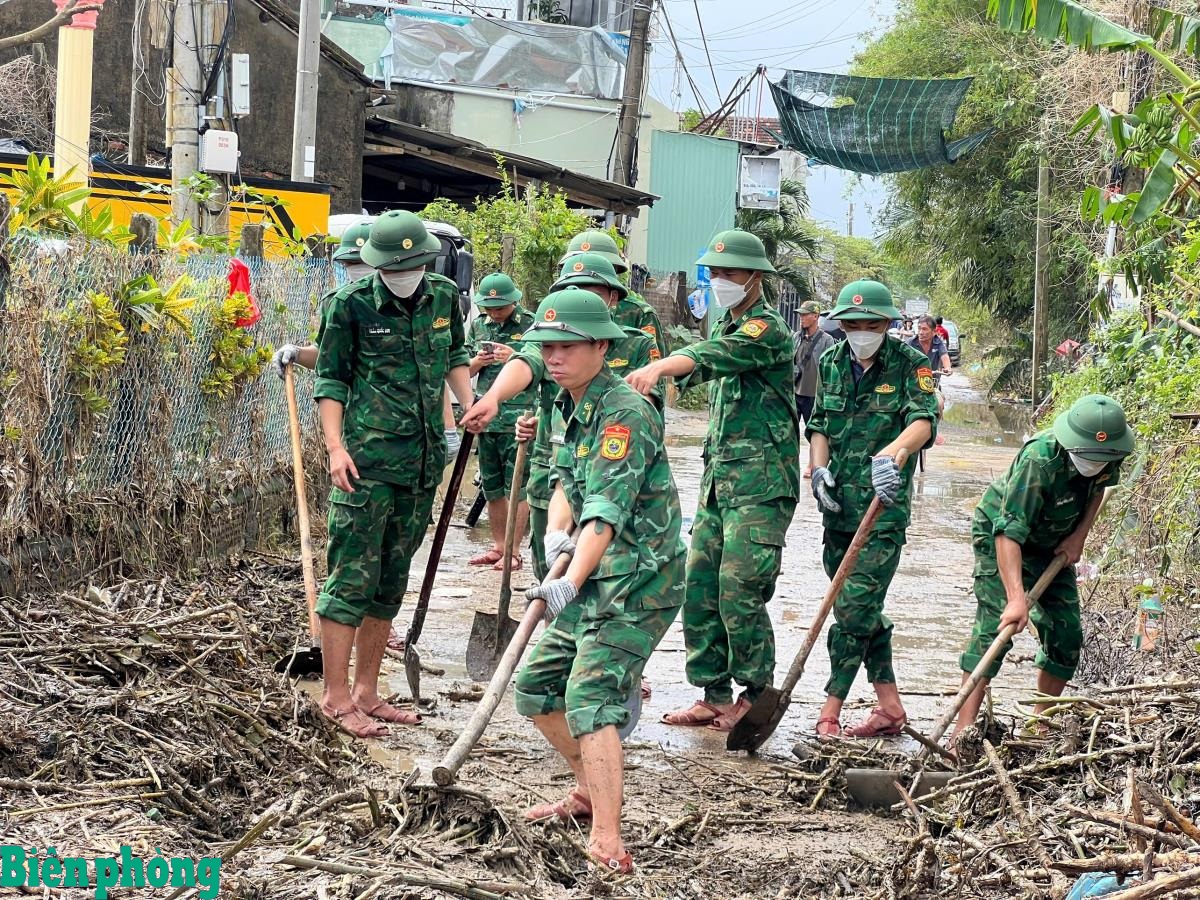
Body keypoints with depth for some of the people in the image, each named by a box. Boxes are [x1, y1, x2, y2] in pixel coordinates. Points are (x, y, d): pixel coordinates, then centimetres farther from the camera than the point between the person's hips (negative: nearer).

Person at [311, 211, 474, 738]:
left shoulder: (444, 297, 8)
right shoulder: (351, 304, -7)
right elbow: (330, 378, -3)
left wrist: (469, 404, 8)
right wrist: (335, 446, -12)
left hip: (422, 462, 6)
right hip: (367, 461, -6)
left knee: (391, 581, 12)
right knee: (352, 577, -6)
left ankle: (365, 692, 21)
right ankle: (335, 697, 1)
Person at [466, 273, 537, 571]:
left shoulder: (531, 325, -3)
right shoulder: (478, 326, 13)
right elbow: (464, 371, 17)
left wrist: (515, 358, -19)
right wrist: (477, 361, -5)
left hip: (519, 418, -6)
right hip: (486, 418, 6)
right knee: (492, 488, 12)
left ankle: (514, 552, 0)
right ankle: (498, 547, 22)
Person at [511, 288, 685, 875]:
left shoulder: (624, 413, -20)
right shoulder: (567, 407, 10)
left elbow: (606, 512, -30)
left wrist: (570, 582, -41)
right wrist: (556, 532, -3)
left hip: (639, 581, -10)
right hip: (595, 578, 10)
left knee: (590, 697, -22)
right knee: (535, 687, 15)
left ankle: (607, 844, -27)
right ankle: (590, 792, 33)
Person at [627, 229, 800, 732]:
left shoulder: (767, 328, -11)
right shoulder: (726, 327, 19)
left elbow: (712, 355, -30)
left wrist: (659, 367, -45)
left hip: (761, 482, -9)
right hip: (719, 477, 9)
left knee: (739, 591, -11)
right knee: (699, 587, 5)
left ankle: (757, 693, 2)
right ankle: (715, 696, 12)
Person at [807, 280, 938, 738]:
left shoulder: (909, 363, -6)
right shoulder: (832, 363, 10)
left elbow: (924, 421, -21)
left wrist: (888, 454, -40)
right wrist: (819, 469, -2)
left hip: (884, 506, -6)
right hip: (838, 503, 6)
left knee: (855, 606, -11)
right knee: (861, 609, 11)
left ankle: (831, 708, -7)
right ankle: (890, 705, 20)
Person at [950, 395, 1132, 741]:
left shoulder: (1110, 455, -19)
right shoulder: (1039, 459, -38)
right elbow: (1009, 531, -42)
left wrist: (1079, 536, -6)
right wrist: (1016, 597, -51)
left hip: (1053, 544, 7)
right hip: (1001, 536, -7)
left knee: (1067, 635, 2)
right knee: (994, 627, -20)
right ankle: (963, 730, -24)